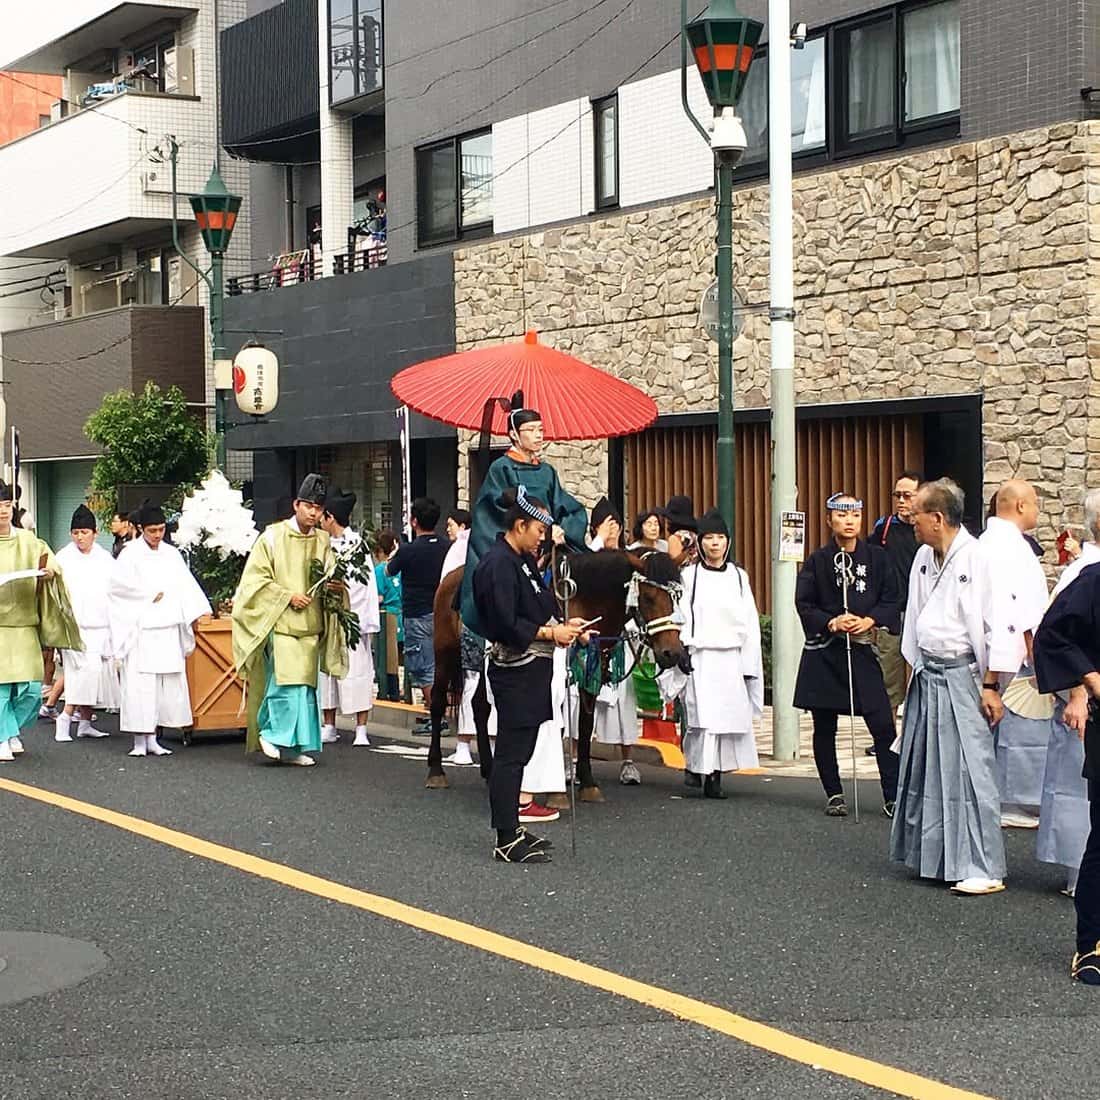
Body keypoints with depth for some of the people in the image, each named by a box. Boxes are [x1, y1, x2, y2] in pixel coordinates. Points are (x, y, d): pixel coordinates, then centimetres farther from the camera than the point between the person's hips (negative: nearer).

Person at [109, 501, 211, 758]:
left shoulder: (171, 554, 12)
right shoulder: (130, 554, -3)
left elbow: (185, 585, 11)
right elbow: (119, 585, -11)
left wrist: (195, 613, -2)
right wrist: (150, 596, -8)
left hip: (168, 629, 5)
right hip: (141, 629, -5)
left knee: (167, 683, 3)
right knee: (140, 684, -7)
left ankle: (152, 739, 10)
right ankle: (139, 741, -3)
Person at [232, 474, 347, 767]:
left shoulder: (323, 541, 11)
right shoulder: (273, 537, -3)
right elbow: (256, 579, -4)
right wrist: (288, 596, -13)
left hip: (310, 626, 5)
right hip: (279, 623, -5)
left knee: (305, 685, 3)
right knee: (285, 681, -15)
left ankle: (293, 747, 8)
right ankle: (273, 733, 0)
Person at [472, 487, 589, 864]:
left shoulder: (522, 561, 14)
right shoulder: (497, 564, -17)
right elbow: (506, 626, -22)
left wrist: (562, 625, 5)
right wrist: (551, 633, -15)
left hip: (531, 670, 10)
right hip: (514, 672, -10)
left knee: (518, 751, 15)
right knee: (511, 752, -5)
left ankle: (511, 829, 24)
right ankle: (507, 841, -1)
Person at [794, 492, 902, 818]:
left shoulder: (877, 557, 4)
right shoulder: (818, 561, 2)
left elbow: (892, 601, 4)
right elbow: (804, 604, -1)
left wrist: (870, 620, -13)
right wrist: (832, 622, -16)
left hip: (863, 651, 0)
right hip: (824, 652, 0)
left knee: (883, 725, -8)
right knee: (824, 728, 6)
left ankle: (894, 797, -1)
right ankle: (834, 794, 20)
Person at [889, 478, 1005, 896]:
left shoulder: (974, 557, -16)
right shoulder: (924, 556, 10)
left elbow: (989, 625, -16)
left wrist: (989, 685, -16)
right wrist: (915, 673, 17)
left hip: (960, 677, -8)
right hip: (928, 674, 9)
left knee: (969, 768, -8)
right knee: (927, 767, 13)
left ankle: (983, 869, -3)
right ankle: (936, 857, 25)